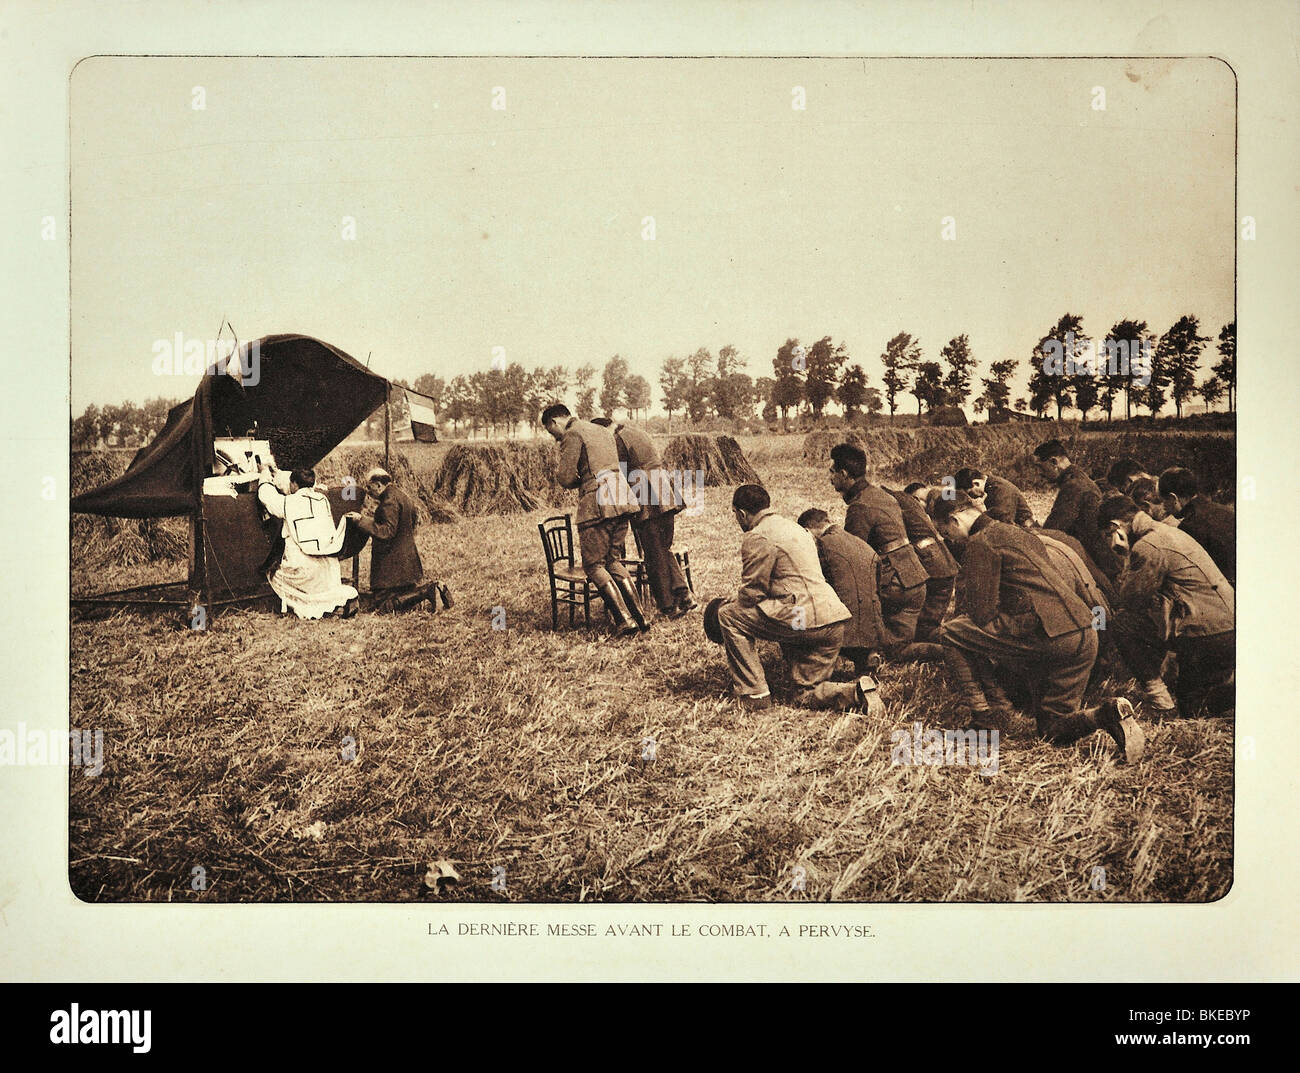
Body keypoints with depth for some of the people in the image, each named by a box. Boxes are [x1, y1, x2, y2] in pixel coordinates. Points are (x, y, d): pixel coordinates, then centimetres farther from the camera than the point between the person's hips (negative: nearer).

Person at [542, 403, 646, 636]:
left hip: (597, 506, -8)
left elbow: (566, 478, -9)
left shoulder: (572, 434, -3)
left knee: (594, 565, -1)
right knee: (613, 561, 15)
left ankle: (624, 619, -10)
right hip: (621, 503, 8)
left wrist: (559, 473, 13)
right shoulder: (603, 431, 24)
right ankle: (640, 616, 9)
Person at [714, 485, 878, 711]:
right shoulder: (793, 527, 25)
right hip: (833, 622, 9)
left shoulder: (757, 537, -6)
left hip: (803, 620, -9)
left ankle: (753, 693, 3)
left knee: (728, 614, 4)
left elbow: (752, 593, -5)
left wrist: (733, 609, 17)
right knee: (805, 697, 18)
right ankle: (856, 692, -6)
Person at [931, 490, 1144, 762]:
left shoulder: (980, 543, -1)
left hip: (1048, 635, -9)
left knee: (952, 632, 4)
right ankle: (1106, 714, -9)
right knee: (1052, 731, 18)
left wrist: (963, 596, 15)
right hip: (1085, 638, 9)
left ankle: (981, 717, 2)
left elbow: (981, 614, -7)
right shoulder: (1016, 532, 27)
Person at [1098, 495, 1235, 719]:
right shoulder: (1169, 532, 19)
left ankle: (1163, 706, -1)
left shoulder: (1147, 547, -13)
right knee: (1191, 706, 24)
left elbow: (1125, 600, -5)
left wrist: (1127, 557, 2)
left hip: (1208, 637, -10)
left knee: (1123, 623, -1)